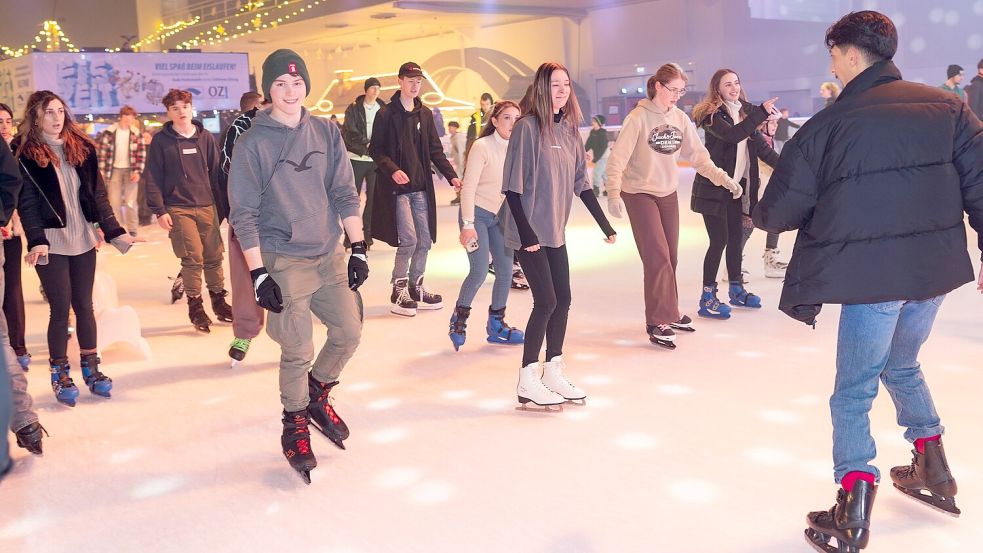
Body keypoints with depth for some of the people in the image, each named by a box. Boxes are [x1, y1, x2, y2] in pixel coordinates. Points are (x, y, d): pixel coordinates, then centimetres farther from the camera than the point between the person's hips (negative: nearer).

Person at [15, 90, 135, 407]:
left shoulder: (82, 148, 9)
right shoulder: (24, 153, -4)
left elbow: (97, 194, 10)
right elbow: (27, 202, -10)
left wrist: (114, 230, 5)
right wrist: (36, 241, -21)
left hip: (84, 239, 4)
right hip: (52, 243, -4)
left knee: (84, 306, 10)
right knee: (61, 309, 0)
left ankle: (91, 369, 20)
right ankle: (60, 375, 13)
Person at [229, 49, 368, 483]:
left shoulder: (327, 133, 6)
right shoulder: (252, 144, -6)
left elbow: (345, 194, 8)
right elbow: (244, 214, -7)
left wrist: (357, 248, 1)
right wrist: (258, 274, -12)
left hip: (330, 255, 5)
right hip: (284, 262, -4)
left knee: (349, 333, 7)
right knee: (298, 351, -3)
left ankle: (317, 396, 33)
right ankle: (295, 425, 21)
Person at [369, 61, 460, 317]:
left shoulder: (425, 114, 11)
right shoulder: (386, 114, -4)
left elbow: (435, 150, 12)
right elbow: (375, 150, -4)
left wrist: (451, 175, 1)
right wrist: (392, 170, -21)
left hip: (421, 187, 6)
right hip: (397, 188, -6)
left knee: (425, 240, 7)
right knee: (408, 239, -11)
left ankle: (415, 288, 22)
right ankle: (398, 291, 5)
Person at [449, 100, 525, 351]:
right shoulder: (482, 147, -17)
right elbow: (469, 187, -18)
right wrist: (468, 225, -21)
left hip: (500, 216, 6)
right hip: (477, 213, -6)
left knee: (505, 271, 1)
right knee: (479, 272, -12)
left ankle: (496, 324, 19)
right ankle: (459, 319, 11)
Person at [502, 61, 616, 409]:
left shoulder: (569, 130, 8)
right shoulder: (527, 128, -12)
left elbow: (580, 183, 13)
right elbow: (512, 186, -15)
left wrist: (606, 226, 10)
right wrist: (526, 233, -19)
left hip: (555, 231, 7)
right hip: (530, 233, -7)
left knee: (562, 299, 8)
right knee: (546, 301, -8)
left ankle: (553, 374, 21)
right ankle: (528, 383, 3)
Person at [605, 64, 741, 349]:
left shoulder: (680, 118, 1)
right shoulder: (639, 117, -15)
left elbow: (697, 154, 4)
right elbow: (617, 157, -18)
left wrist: (721, 176, -7)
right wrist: (614, 193, -28)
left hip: (669, 194, 6)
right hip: (639, 194, -6)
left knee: (670, 257, 12)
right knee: (658, 257, -10)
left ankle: (669, 312, 27)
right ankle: (658, 323, -3)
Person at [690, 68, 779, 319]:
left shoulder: (745, 111, 10)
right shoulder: (712, 115, -10)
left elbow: (759, 145, 11)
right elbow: (732, 135, -28)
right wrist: (762, 112, -30)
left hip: (737, 185, 7)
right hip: (714, 187, -7)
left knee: (736, 238, 13)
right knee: (719, 240, -8)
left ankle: (736, 289, 27)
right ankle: (707, 298, -1)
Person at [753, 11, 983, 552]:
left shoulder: (827, 125, -7)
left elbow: (780, 209, -3)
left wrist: (756, 217, 19)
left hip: (872, 275, -5)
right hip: (936, 268, 5)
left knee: (854, 390, 7)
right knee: (902, 367, 28)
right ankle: (933, 472, 37)